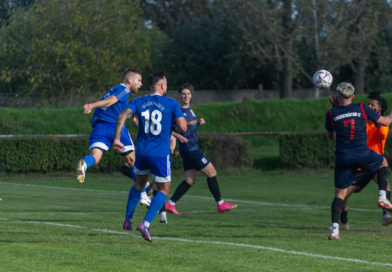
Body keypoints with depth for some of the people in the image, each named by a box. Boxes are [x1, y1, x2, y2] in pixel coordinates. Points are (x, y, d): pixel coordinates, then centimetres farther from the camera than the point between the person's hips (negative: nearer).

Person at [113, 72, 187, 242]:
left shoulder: (138, 102, 5)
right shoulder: (171, 104, -4)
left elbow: (122, 116, -9)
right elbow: (182, 127, -9)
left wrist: (116, 138, -10)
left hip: (141, 151, 4)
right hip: (161, 153, -4)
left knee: (139, 183, 27)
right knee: (163, 190, 7)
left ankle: (128, 220, 29)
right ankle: (145, 224, -11)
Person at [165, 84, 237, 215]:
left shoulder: (190, 109, 13)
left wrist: (199, 122, 7)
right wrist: (178, 136, -25)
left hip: (193, 149, 9)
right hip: (189, 149, -9)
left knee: (190, 180, 7)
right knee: (211, 172, -5)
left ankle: (170, 204, 8)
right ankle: (220, 204, 1)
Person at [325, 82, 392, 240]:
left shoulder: (332, 113, 1)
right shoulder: (362, 109, 0)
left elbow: (330, 136, 16)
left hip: (343, 158, 1)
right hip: (362, 155, -1)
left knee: (339, 194, 8)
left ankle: (334, 230, -7)